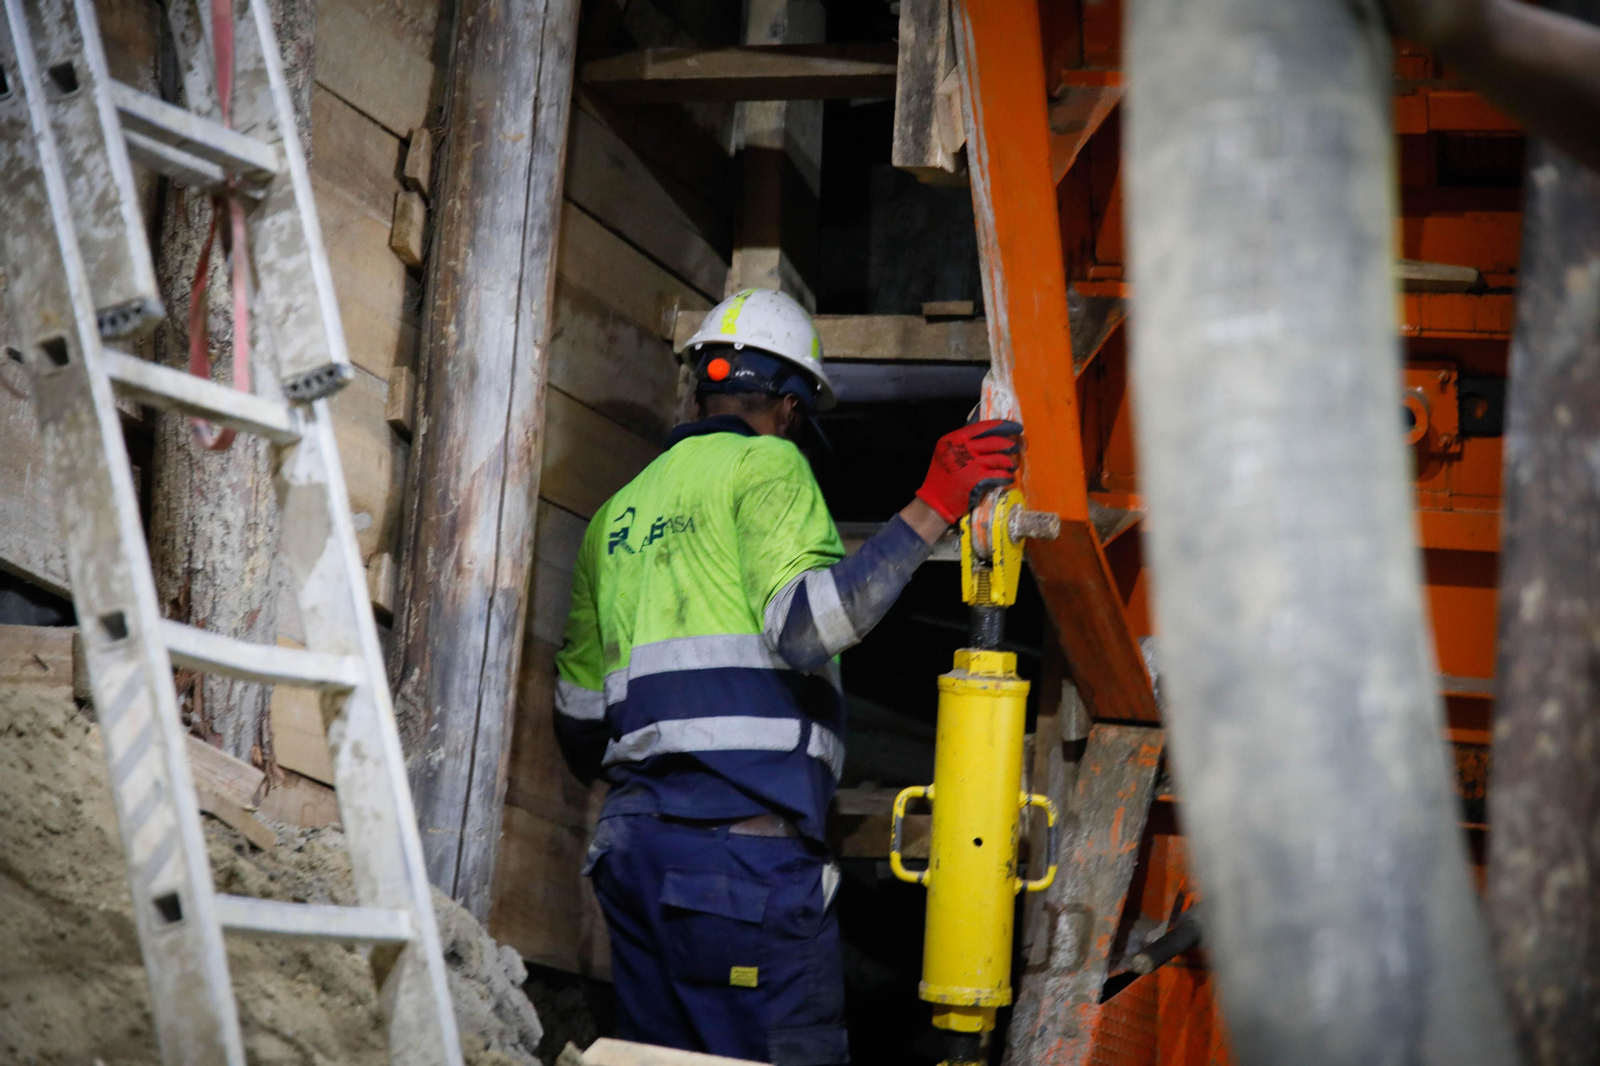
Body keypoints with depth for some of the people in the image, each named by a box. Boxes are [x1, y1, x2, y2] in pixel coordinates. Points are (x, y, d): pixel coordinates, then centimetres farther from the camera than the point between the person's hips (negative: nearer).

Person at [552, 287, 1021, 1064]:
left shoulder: (617, 513, 23)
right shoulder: (766, 466, 2)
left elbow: (578, 718, 23)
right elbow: (803, 625, -16)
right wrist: (932, 510, -16)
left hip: (630, 840, 8)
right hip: (745, 840, -7)